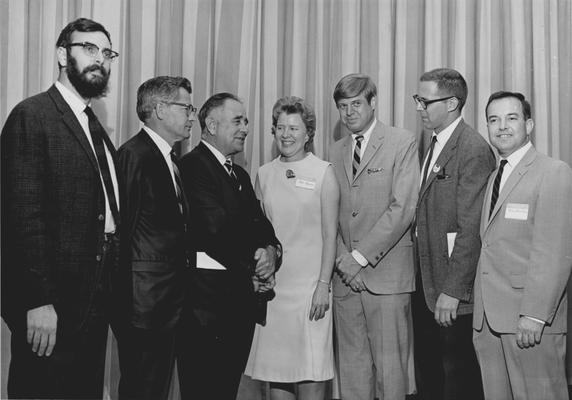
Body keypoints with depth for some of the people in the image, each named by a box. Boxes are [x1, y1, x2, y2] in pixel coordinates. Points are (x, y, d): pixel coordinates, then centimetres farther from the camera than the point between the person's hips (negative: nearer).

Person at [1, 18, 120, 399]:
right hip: (52, 303, -8)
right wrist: (38, 301, -21)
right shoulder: (32, 116, -9)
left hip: (96, 300, 8)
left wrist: (109, 291, 8)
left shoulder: (95, 126, 17)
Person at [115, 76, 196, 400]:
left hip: (170, 300, 9)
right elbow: (122, 228, -17)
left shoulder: (172, 160, 17)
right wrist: (126, 299, -17)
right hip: (144, 302, -9)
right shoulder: (135, 154, -13)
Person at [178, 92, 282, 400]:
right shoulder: (193, 166, -9)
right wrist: (254, 263, -7)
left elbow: (261, 225, 16)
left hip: (243, 300, 9)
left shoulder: (241, 175, 21)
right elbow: (215, 229, -18)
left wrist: (271, 250, -6)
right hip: (209, 300, -8)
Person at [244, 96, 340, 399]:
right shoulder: (264, 174, 9)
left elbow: (330, 234, -3)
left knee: (311, 373, -2)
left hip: (309, 285, -3)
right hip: (271, 284, 3)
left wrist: (323, 285, -9)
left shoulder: (323, 172, -1)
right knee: (275, 368, 7)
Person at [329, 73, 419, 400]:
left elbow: (403, 209, -9)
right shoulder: (336, 151, 16)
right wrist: (343, 259, -4)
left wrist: (361, 256, -12)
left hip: (387, 273, -4)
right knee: (352, 365, 7)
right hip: (345, 275, 5)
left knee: (390, 366, -2)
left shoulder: (403, 143, -1)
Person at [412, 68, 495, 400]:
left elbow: (471, 229, -20)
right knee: (428, 369, 17)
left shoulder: (474, 150, -17)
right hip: (426, 278, 8)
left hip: (454, 284, -8)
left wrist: (452, 290, -19)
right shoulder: (430, 140, 11)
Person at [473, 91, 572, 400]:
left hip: (530, 320, -7)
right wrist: (480, 311, 4)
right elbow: (489, 249, 12)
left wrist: (534, 315, -20)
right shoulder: (493, 177, 19)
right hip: (488, 319, 7)